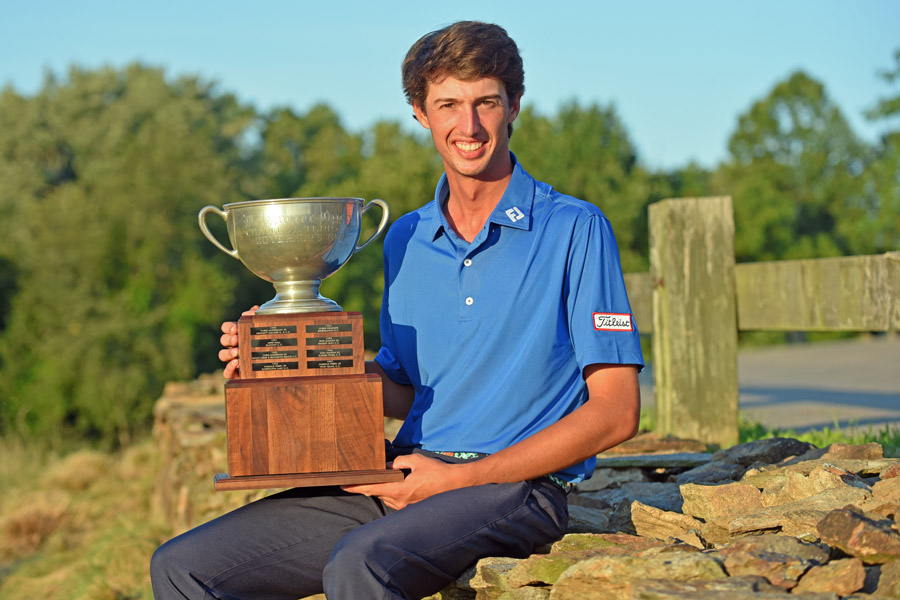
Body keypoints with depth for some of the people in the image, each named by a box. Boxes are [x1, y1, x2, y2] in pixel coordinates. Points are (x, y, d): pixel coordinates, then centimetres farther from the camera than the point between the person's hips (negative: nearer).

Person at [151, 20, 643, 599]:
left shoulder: (574, 230, -3)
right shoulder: (405, 241, 15)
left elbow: (616, 411, -7)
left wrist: (460, 477, -14)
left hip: (513, 487, -6)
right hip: (404, 479, 6)